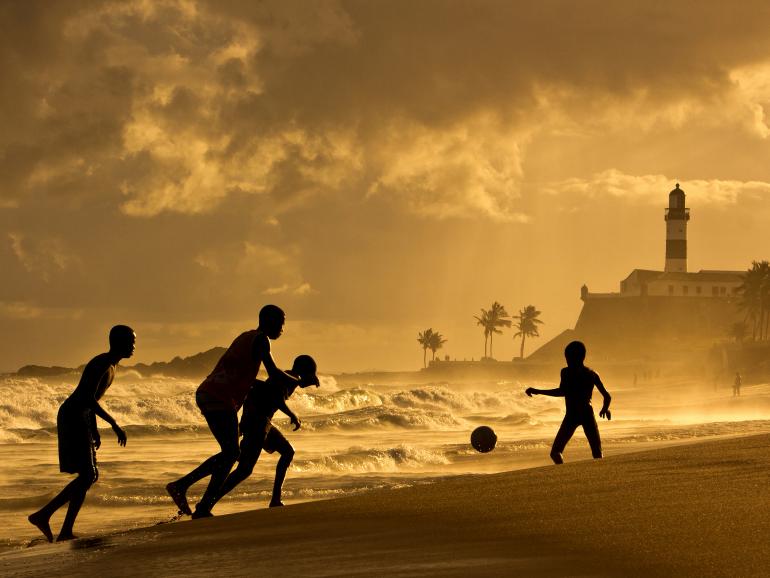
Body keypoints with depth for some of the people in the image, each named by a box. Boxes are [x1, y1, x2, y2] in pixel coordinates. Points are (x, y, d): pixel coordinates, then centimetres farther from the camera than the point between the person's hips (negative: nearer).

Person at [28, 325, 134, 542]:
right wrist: (114, 424, -24)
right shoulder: (101, 364, -16)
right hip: (72, 418, -10)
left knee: (90, 476, 7)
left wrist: (94, 430, 24)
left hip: (80, 418, 10)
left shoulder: (110, 365, 15)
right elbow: (88, 398, -25)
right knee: (87, 476, -14)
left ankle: (66, 532, 6)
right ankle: (43, 515, -11)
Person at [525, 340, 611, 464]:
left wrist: (537, 391, -12)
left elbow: (562, 392, -17)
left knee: (555, 452, 2)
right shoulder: (592, 374, 11)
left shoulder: (566, 372, -2)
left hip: (572, 415, -4)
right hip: (588, 414, 4)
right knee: (597, 454, 10)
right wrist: (605, 409, 32)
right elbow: (607, 396, 11)